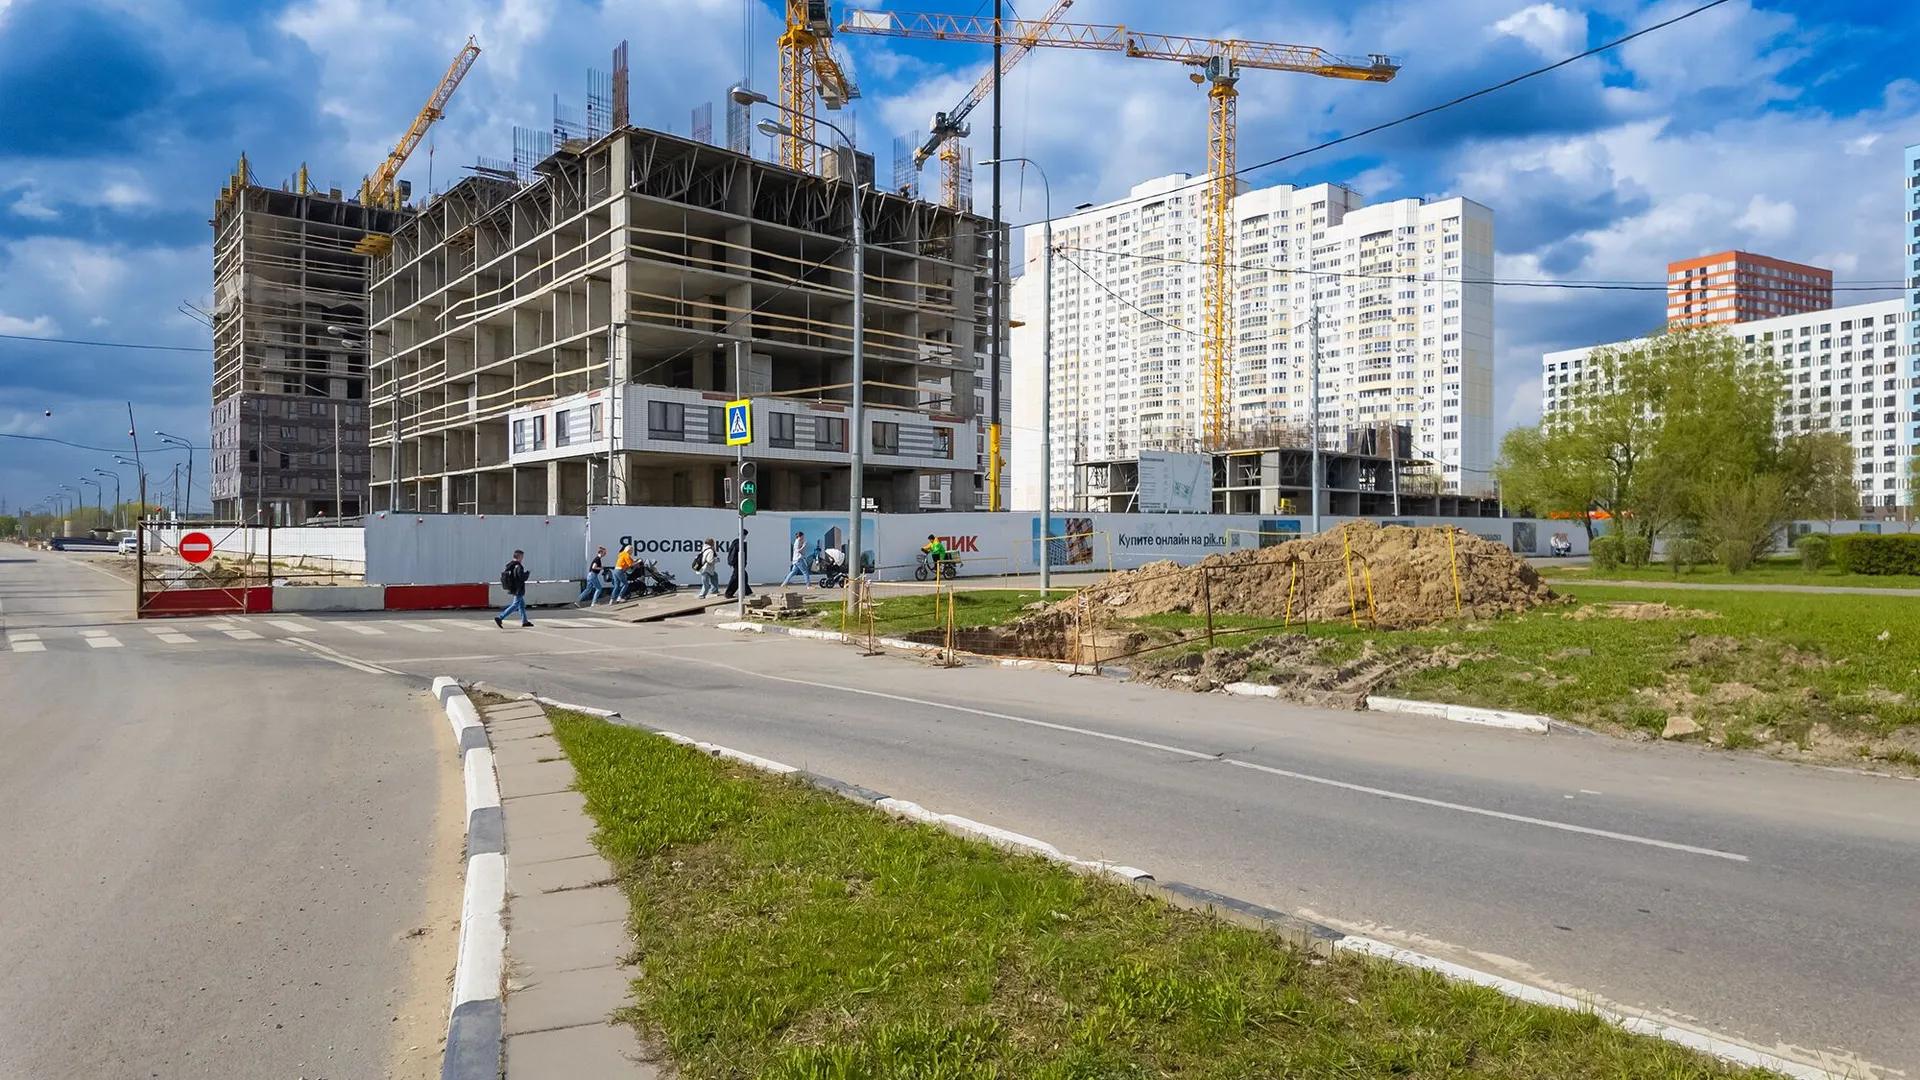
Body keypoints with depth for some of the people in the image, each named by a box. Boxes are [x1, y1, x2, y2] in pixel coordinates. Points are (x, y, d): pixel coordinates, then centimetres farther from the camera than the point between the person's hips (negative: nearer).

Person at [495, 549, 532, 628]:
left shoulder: (509, 566, 6)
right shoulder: (518, 566, -19)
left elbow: (503, 576, 8)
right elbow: (522, 577, -25)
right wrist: (527, 573, -7)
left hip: (512, 589, 10)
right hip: (518, 590, -10)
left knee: (522, 604, 19)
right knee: (515, 605, -4)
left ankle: (525, 621, 25)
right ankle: (499, 618, -10)